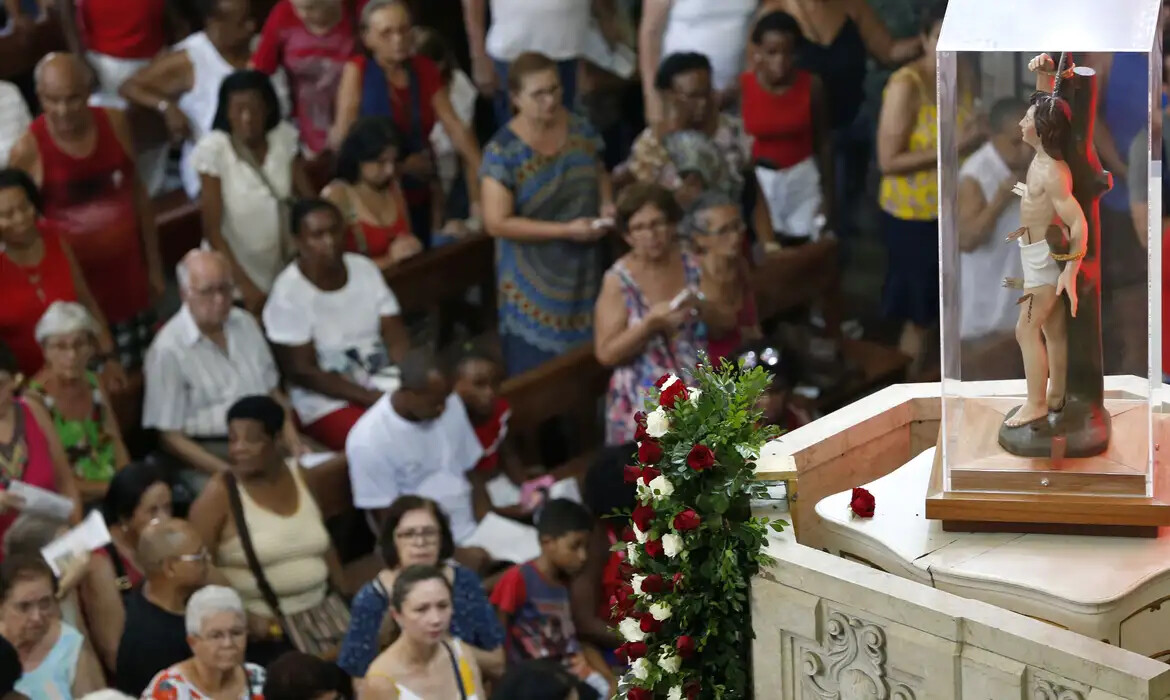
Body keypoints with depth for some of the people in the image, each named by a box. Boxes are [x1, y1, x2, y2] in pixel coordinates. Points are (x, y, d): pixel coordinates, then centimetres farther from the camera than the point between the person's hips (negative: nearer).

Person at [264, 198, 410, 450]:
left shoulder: (365, 269, 4)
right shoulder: (288, 294, -13)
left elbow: (396, 337, 3)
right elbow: (302, 372, -13)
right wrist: (371, 398, -19)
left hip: (383, 382, 6)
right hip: (328, 402, -6)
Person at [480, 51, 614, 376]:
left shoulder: (579, 128, 0)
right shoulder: (503, 151, -17)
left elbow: (599, 173, 18)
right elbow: (497, 222, -19)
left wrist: (606, 204, -6)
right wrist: (566, 230, -22)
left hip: (585, 272, 5)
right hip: (536, 283, -5)